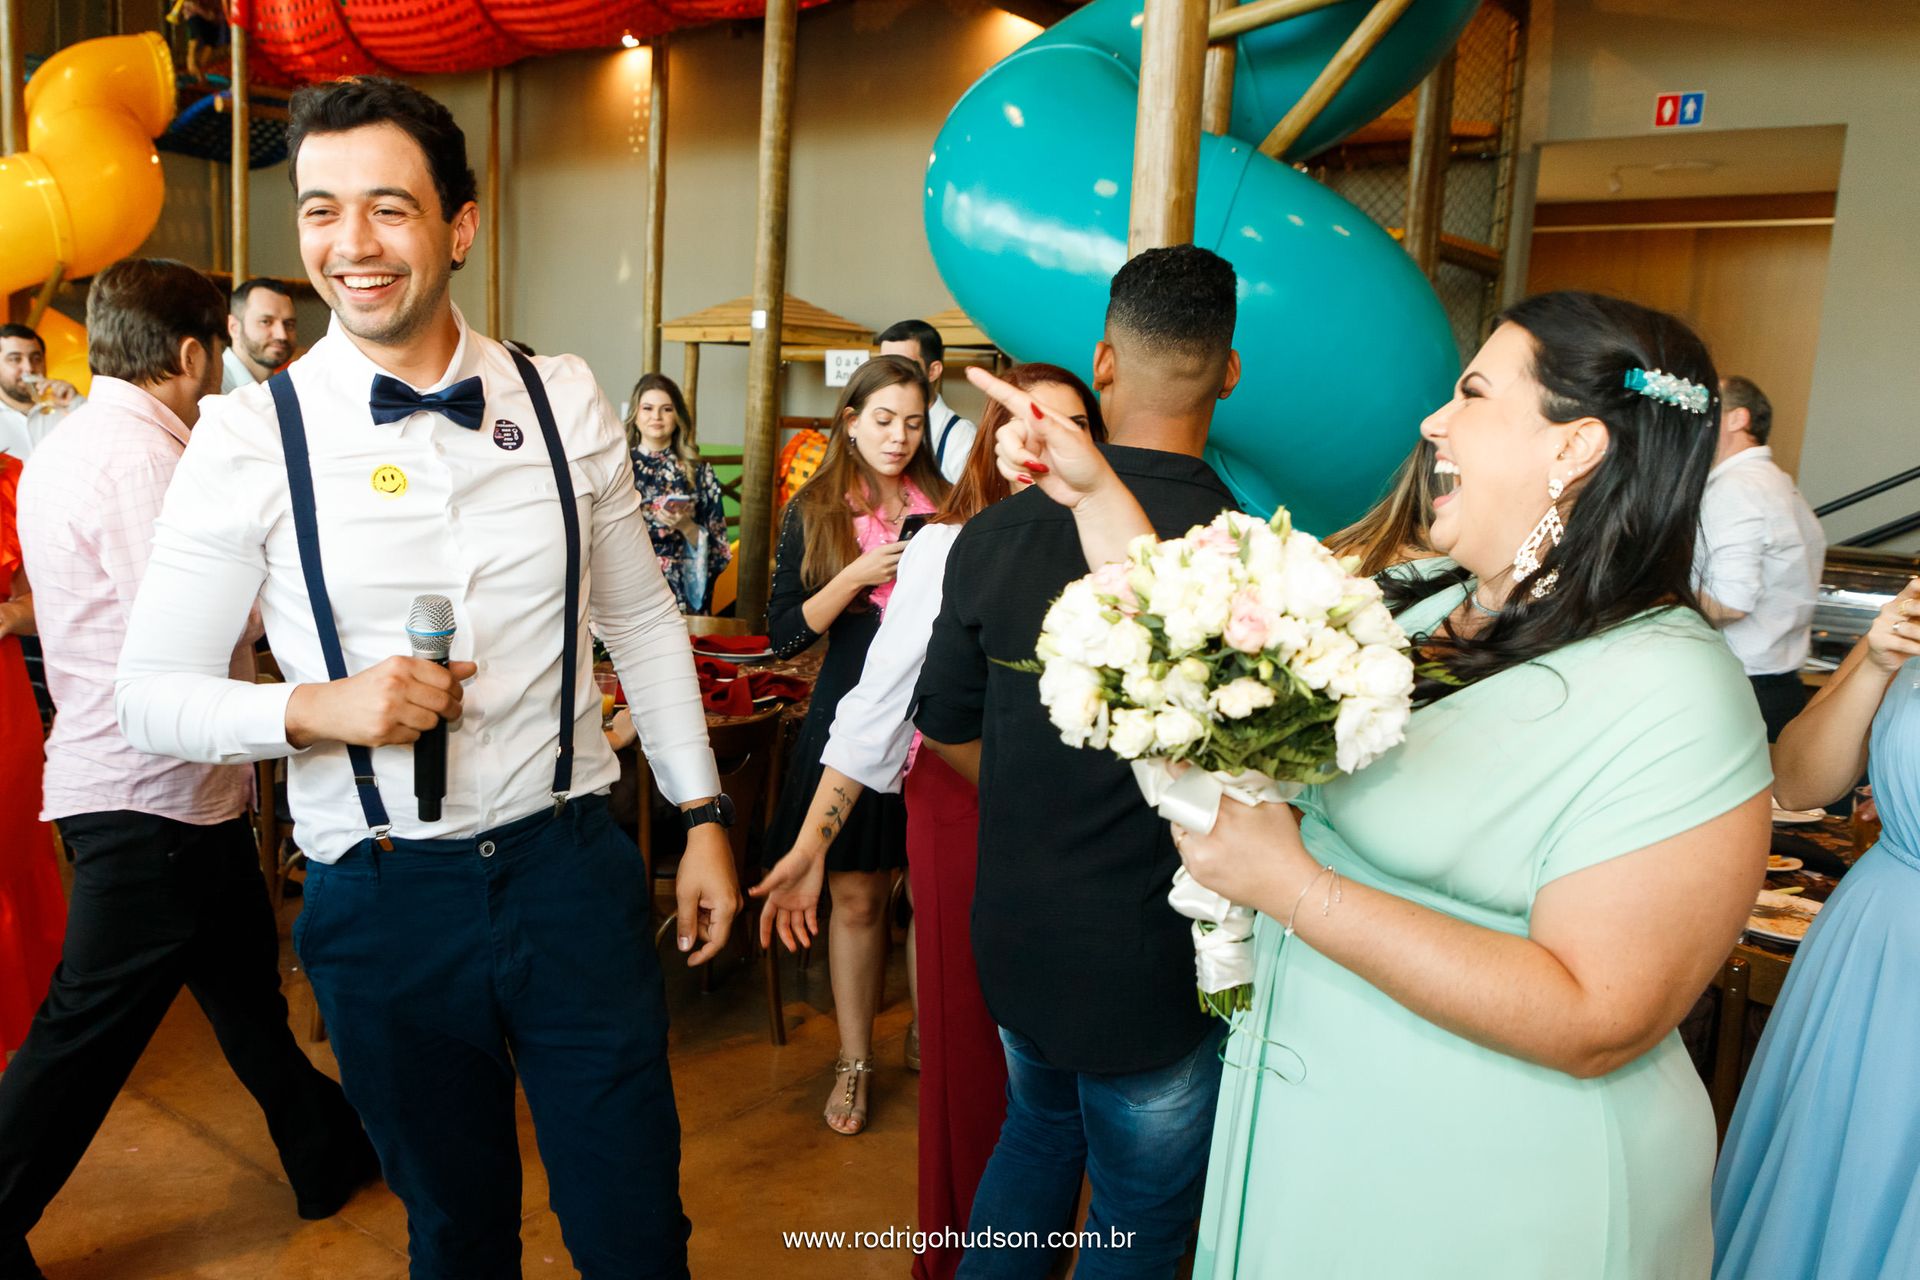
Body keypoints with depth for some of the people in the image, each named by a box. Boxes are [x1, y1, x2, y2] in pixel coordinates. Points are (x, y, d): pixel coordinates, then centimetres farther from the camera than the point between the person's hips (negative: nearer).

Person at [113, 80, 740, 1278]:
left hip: (572, 869, 1)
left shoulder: (566, 403, -1)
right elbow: (152, 693, -1)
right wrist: (318, 706, -20)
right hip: (382, 899, -1)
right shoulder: (250, 437, -7)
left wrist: (704, 817, 7)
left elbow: (643, 619, 7)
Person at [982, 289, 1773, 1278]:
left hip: (1475, 1187, -6)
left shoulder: (1670, 702, -22)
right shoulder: (1420, 604, 0)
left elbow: (1597, 1025, -26)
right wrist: (1094, 493, 1)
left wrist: (1289, 884, -29)